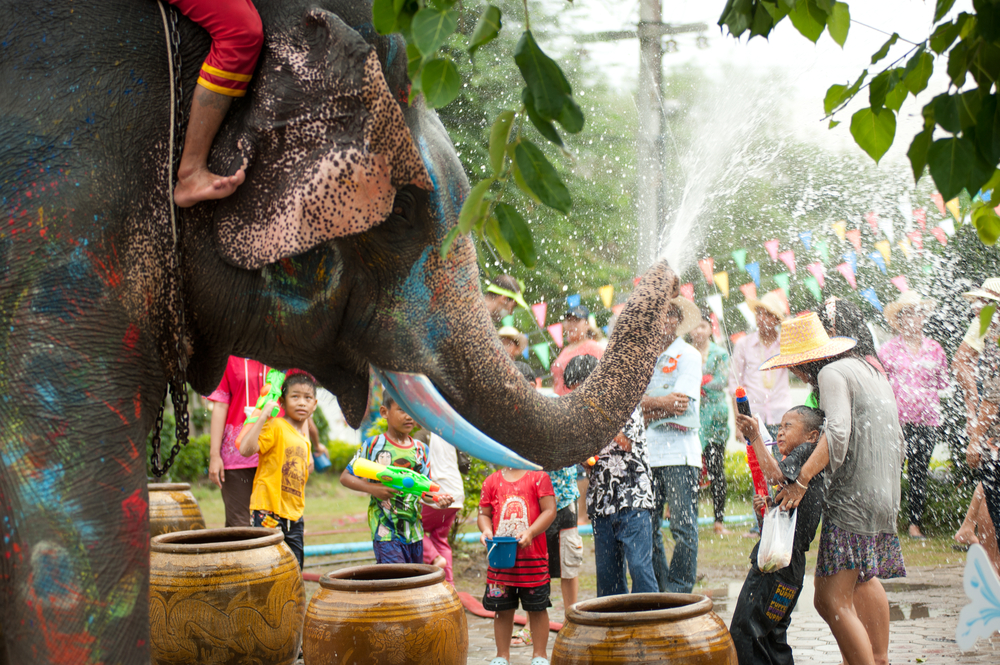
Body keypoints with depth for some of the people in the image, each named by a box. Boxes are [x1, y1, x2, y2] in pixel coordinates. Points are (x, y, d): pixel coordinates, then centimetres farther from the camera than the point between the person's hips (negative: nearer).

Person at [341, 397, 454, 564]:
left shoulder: (421, 449, 9)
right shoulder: (373, 445, -4)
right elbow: (345, 477, 0)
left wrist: (436, 500, -13)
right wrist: (372, 488, -17)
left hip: (414, 532, 5)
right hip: (386, 532, -5)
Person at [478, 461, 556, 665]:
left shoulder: (538, 477, 0)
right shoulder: (492, 481, 9)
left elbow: (550, 510, -5)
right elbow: (484, 513, 12)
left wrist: (530, 533, -18)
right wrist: (486, 530, -9)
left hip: (533, 557, -3)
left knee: (537, 608, 5)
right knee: (502, 609, 8)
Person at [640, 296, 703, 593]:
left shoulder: (689, 356, 1)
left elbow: (681, 405, -10)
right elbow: (634, 399, 5)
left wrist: (648, 408, -5)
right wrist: (662, 403, -10)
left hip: (679, 452, -5)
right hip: (647, 452, 5)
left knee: (683, 526, -6)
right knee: (646, 526, 5)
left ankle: (678, 590, 0)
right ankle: (657, 589, 14)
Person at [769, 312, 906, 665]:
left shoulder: (832, 374, -8)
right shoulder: (871, 371, 20)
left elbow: (838, 433, -24)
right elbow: (896, 440, 26)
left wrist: (802, 479, -28)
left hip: (853, 497, -11)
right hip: (885, 494, 11)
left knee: (832, 600, -15)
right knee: (863, 578, 33)